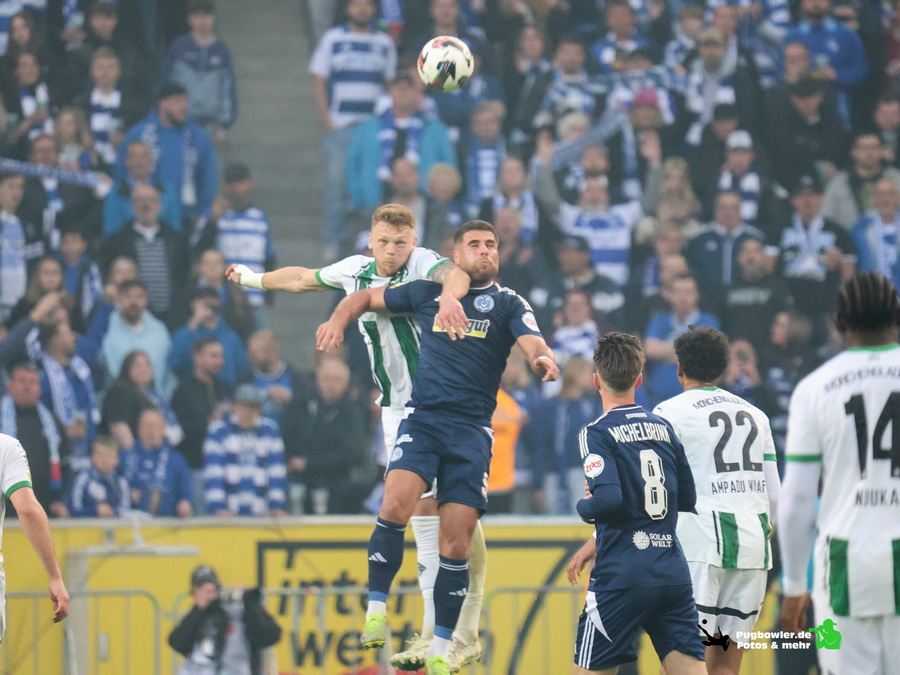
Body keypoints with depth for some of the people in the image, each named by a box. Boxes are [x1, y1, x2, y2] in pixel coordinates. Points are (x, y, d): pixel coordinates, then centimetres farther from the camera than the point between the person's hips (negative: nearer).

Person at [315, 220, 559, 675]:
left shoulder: (508, 304, 9)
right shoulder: (428, 292, 12)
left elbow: (533, 342, -8)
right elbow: (365, 298, 24)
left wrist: (542, 360, -32)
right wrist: (338, 321, 4)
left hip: (472, 430, 0)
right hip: (422, 418, 0)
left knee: (457, 543, -2)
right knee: (397, 503, -26)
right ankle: (375, 611, -16)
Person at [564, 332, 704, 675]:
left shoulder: (597, 433, -6)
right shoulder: (663, 428, 12)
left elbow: (608, 500, -19)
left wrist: (583, 506, 4)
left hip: (622, 578, -5)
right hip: (674, 574, 5)